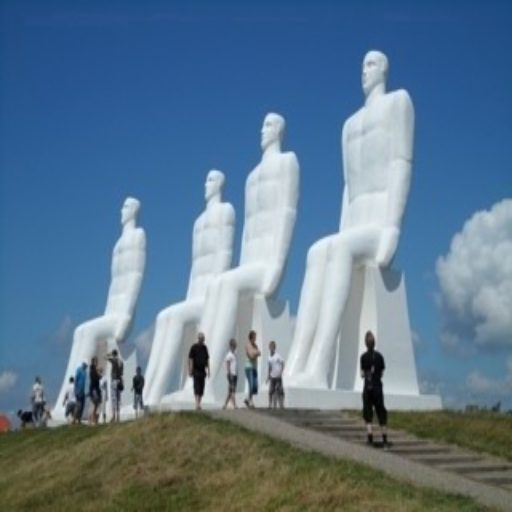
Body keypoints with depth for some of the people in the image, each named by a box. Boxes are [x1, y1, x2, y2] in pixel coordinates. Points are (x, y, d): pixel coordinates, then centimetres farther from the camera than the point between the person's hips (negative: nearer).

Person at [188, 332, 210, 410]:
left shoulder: (205, 348, 11)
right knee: (197, 387, -12)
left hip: (202, 371, 6)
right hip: (196, 371, -6)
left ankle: (198, 404, 12)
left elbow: (207, 359, 16)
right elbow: (190, 359, -8)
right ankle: (197, 404, -17)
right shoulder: (194, 347, -6)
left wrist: (208, 370, 13)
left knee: (201, 389, 5)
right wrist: (190, 370, -14)